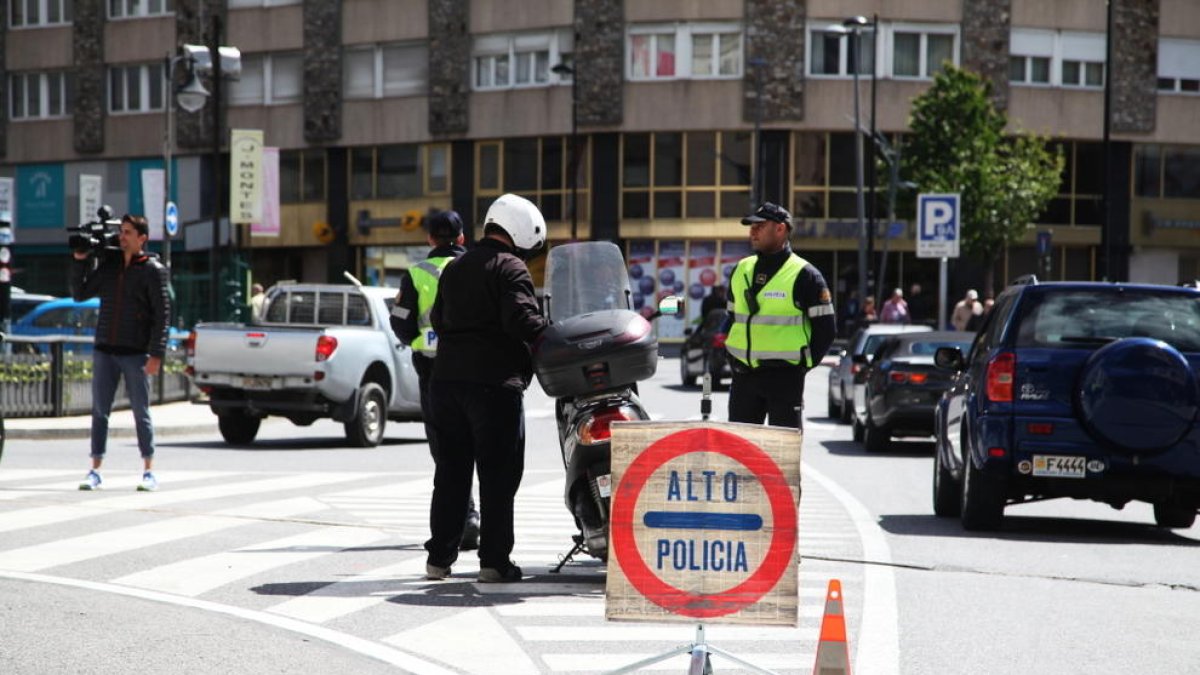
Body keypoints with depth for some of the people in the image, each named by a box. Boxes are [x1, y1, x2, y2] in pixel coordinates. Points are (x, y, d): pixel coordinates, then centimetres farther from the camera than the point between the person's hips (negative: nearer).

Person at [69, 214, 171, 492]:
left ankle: (149, 472, 7)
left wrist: (156, 354, -14)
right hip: (104, 351, 4)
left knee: (141, 412, 1)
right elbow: (79, 293, 15)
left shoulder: (153, 270, -4)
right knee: (99, 411, 3)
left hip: (136, 353, -4)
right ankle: (95, 471, 6)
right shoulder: (108, 264, 11)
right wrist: (80, 261, 3)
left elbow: (163, 314, -8)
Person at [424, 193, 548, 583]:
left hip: (447, 378, 7)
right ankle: (494, 561, -3)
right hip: (495, 381, -7)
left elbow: (437, 319, 24)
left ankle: (439, 557, 12)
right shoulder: (510, 268, -7)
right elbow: (521, 320, -19)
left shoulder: (455, 268, 18)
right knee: (498, 474, -2)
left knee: (451, 470, 12)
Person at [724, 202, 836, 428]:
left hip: (785, 378, -6)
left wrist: (803, 364, -5)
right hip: (743, 376, 6)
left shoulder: (804, 275, -7)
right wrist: (733, 358, 13)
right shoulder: (741, 270, 11)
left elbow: (826, 328, -5)